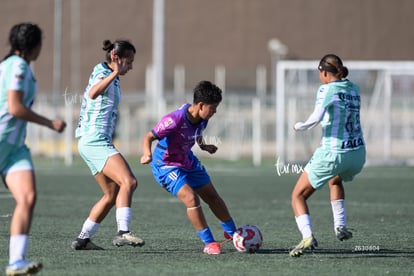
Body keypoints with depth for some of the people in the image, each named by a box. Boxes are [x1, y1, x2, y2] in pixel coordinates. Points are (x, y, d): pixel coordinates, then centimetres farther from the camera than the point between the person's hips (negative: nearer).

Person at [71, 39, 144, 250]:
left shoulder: (109, 76, 18)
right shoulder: (102, 73, -11)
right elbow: (93, 93, -34)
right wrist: (115, 73, -42)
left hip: (94, 142, 11)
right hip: (95, 141, -11)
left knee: (112, 194, 11)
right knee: (128, 182, -23)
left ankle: (83, 239, 14)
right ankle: (123, 232, -30)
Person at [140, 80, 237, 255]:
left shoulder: (201, 119, -9)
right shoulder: (175, 119, -33)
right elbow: (149, 137, -31)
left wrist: (203, 146, 2)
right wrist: (147, 154, -48)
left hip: (188, 161, 8)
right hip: (166, 165, -8)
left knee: (212, 196, 15)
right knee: (191, 199, -24)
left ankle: (232, 233, 38)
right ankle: (209, 243, -10)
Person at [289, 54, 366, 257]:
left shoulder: (327, 89, -10)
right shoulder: (354, 88, 9)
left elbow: (316, 118, -24)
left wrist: (300, 126, -8)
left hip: (332, 154, -7)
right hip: (358, 153, 7)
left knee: (298, 196, 6)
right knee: (335, 180, 40)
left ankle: (307, 237, -15)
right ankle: (340, 226, 26)